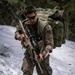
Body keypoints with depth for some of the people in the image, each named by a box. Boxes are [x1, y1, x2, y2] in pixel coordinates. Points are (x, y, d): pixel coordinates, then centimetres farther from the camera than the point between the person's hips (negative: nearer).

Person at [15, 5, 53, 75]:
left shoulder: (45, 27, -24)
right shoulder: (24, 24, -10)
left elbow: (49, 44, -22)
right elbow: (17, 31, 9)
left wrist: (43, 54, -38)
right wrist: (18, 36, -16)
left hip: (41, 54, -2)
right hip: (29, 53, 3)